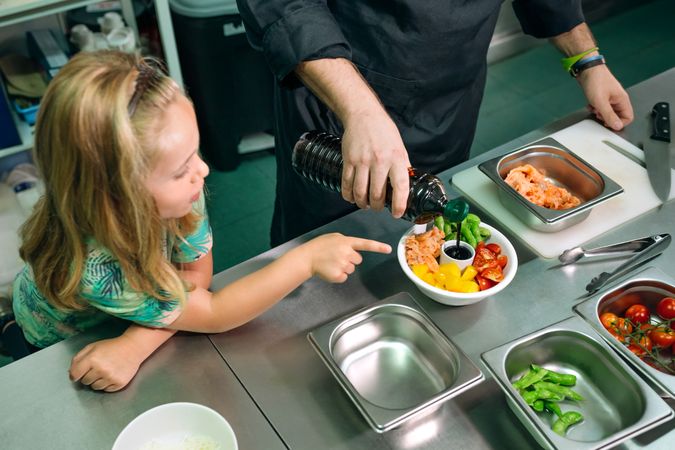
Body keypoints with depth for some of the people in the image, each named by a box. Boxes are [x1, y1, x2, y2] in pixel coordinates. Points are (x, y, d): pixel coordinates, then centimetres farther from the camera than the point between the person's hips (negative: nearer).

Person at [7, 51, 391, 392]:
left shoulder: (172, 187, -33)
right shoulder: (93, 272, -43)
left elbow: (196, 272, -19)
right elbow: (211, 314, -32)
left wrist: (135, 347, -34)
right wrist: (307, 259, -37)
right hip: (62, 346, -4)